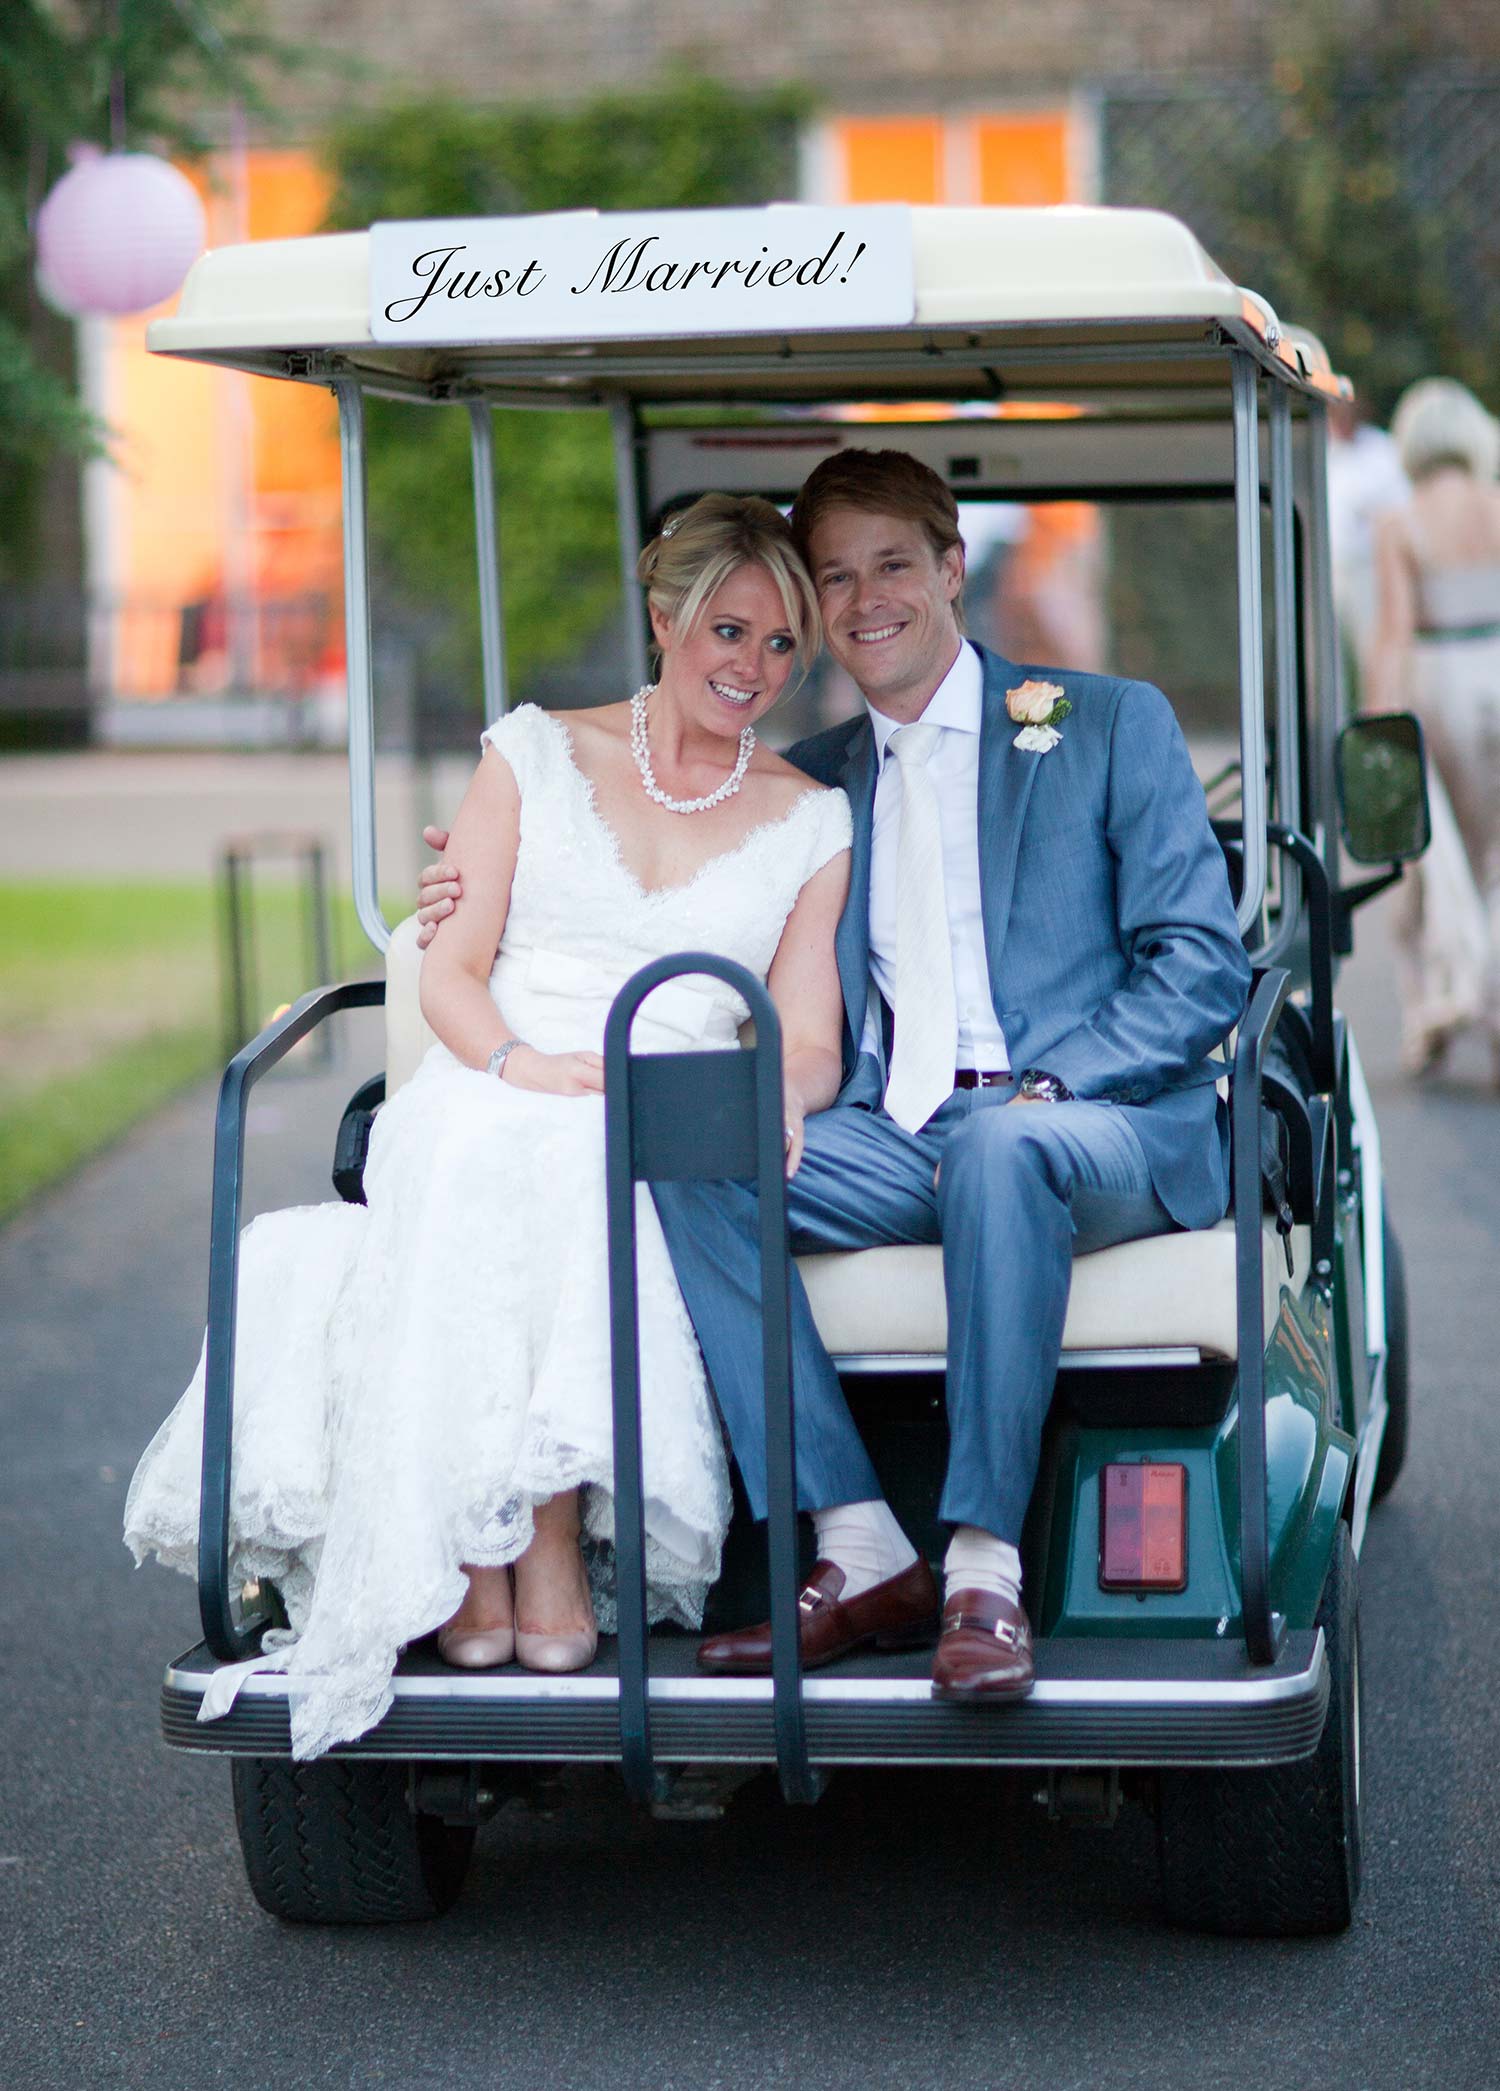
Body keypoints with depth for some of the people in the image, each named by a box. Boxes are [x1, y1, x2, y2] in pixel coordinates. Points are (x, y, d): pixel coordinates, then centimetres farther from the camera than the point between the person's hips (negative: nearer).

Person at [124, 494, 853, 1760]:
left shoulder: (811, 820, 16)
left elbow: (811, 1038, 10)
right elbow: (451, 969, 8)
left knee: (579, 1174, -39)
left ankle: (551, 1544, -39)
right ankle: (476, 1561, -39)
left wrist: (779, 1098, -15)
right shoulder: (535, 755, 15)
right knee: (475, 1168, -39)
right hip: (489, 1100, 0)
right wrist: (520, 1061, -14)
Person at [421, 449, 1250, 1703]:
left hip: (1101, 1131, -4)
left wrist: (1046, 1088, -16)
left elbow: (1201, 969, 0)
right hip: (896, 1137, 5)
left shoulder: (1111, 726, 8)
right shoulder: (810, 783, 23)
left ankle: (985, 1570, -37)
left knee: (1001, 1149, -39)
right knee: (682, 1152, -23)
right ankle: (862, 1556, -25)